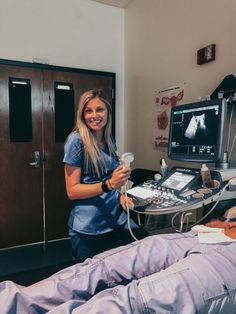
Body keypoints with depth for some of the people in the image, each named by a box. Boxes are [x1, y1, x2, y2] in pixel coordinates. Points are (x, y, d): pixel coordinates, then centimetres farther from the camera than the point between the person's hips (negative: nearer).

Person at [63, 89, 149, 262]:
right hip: (88, 228, -5)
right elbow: (72, 191, -13)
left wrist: (119, 195, 0)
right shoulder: (77, 140, -12)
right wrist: (109, 185, -24)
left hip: (117, 219, 6)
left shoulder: (109, 140, 7)